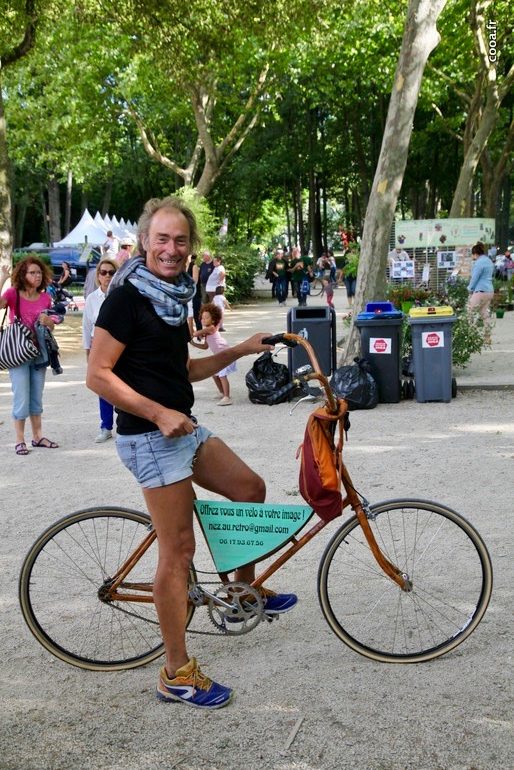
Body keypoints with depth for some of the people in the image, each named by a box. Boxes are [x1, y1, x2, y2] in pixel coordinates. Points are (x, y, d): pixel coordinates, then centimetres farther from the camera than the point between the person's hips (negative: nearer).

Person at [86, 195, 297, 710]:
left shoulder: (172, 295, 12)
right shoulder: (127, 296, -14)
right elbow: (98, 375, -18)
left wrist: (240, 351, 12)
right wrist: (159, 413, -22)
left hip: (182, 429, 9)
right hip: (150, 437, -9)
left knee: (250, 488, 15)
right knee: (178, 550, -5)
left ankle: (244, 591, 34)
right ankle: (176, 674, 5)